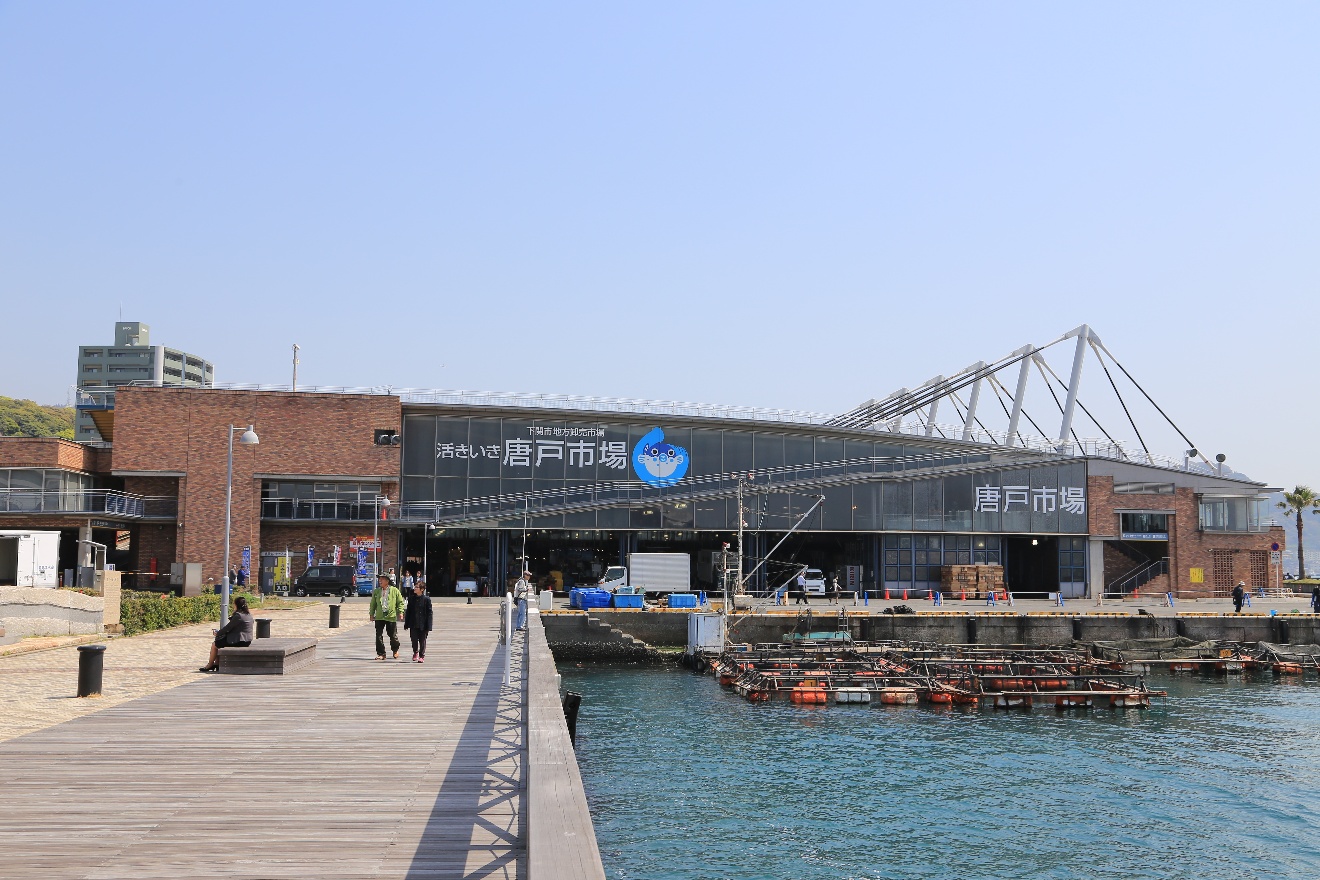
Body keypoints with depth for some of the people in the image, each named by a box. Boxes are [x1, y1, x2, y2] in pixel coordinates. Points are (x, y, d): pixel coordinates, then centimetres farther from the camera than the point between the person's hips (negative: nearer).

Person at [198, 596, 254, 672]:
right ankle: (217, 663, 23)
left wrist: (218, 633, 2)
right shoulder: (248, 614, 8)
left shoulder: (238, 616, -20)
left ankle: (210, 665, 23)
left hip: (238, 641, -10)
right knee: (218, 641, 25)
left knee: (214, 644, 8)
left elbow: (227, 628, -12)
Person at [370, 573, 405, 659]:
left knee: (393, 636, 8)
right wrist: (371, 613, 9)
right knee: (379, 636, -2)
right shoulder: (376, 591, 8)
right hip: (379, 617, 2)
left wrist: (401, 612, -7)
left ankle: (395, 650, 31)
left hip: (391, 616, -2)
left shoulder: (394, 590, 0)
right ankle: (381, 654, 6)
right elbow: (373, 603, 14)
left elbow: (400, 602, 2)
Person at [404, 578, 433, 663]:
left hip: (422, 624, -3)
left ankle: (422, 656, 17)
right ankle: (415, 652, 30)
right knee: (414, 639, 5)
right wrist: (406, 623, 6)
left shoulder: (426, 599, -7)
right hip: (413, 624, 3)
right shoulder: (411, 598, 4)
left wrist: (428, 626, -10)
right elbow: (408, 611, 9)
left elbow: (429, 613, -6)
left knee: (422, 640, 5)